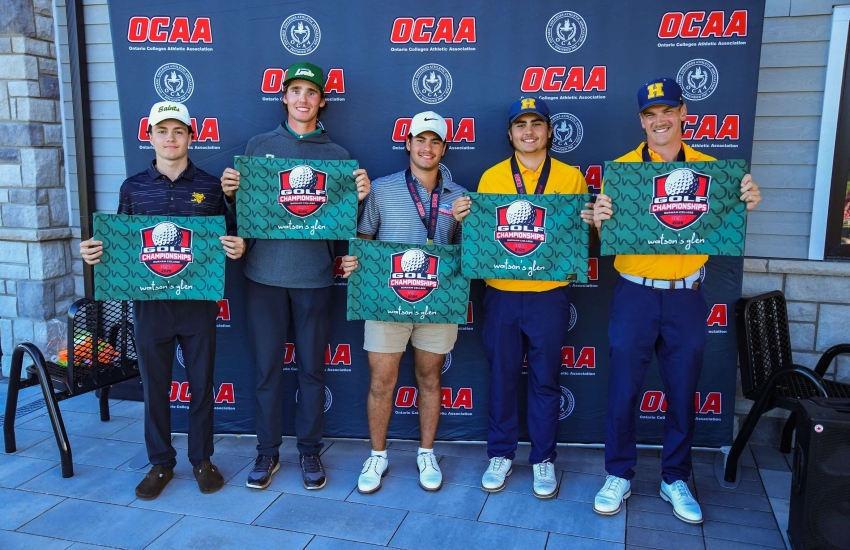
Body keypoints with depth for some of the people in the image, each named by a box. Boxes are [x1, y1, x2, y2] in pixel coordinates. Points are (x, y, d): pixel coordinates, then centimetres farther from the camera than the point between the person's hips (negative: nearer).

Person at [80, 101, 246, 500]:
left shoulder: (211, 186, 2)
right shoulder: (132, 188, 5)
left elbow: (230, 241, 4)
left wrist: (237, 248, -18)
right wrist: (93, 253, -10)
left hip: (198, 303, -1)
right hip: (150, 304, 1)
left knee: (201, 384, 10)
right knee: (154, 386, 11)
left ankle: (201, 459, 27)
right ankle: (160, 463, 28)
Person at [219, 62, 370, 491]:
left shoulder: (337, 155, 6)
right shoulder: (258, 147, 7)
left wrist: (360, 197, -14)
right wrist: (230, 193, -12)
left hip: (314, 277, 0)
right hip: (264, 274, 1)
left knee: (311, 368, 8)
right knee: (266, 368, 8)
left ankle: (310, 451, 23)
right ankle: (267, 451, 24)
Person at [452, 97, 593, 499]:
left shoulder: (570, 176, 3)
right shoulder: (491, 177, 4)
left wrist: (588, 224, -14)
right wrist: (463, 218, -11)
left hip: (550, 294, 0)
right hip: (501, 293, 1)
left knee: (545, 379, 9)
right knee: (502, 377, 10)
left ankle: (543, 458, 25)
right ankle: (501, 454, 27)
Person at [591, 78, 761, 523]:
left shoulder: (709, 167, 4)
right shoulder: (621, 168, -2)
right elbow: (607, 234, -3)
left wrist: (746, 204, -13)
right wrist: (598, 219, -26)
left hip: (686, 297, 2)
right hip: (634, 294, -2)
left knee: (683, 393, 11)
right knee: (623, 390, 6)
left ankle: (675, 479, 29)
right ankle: (619, 476, 24)